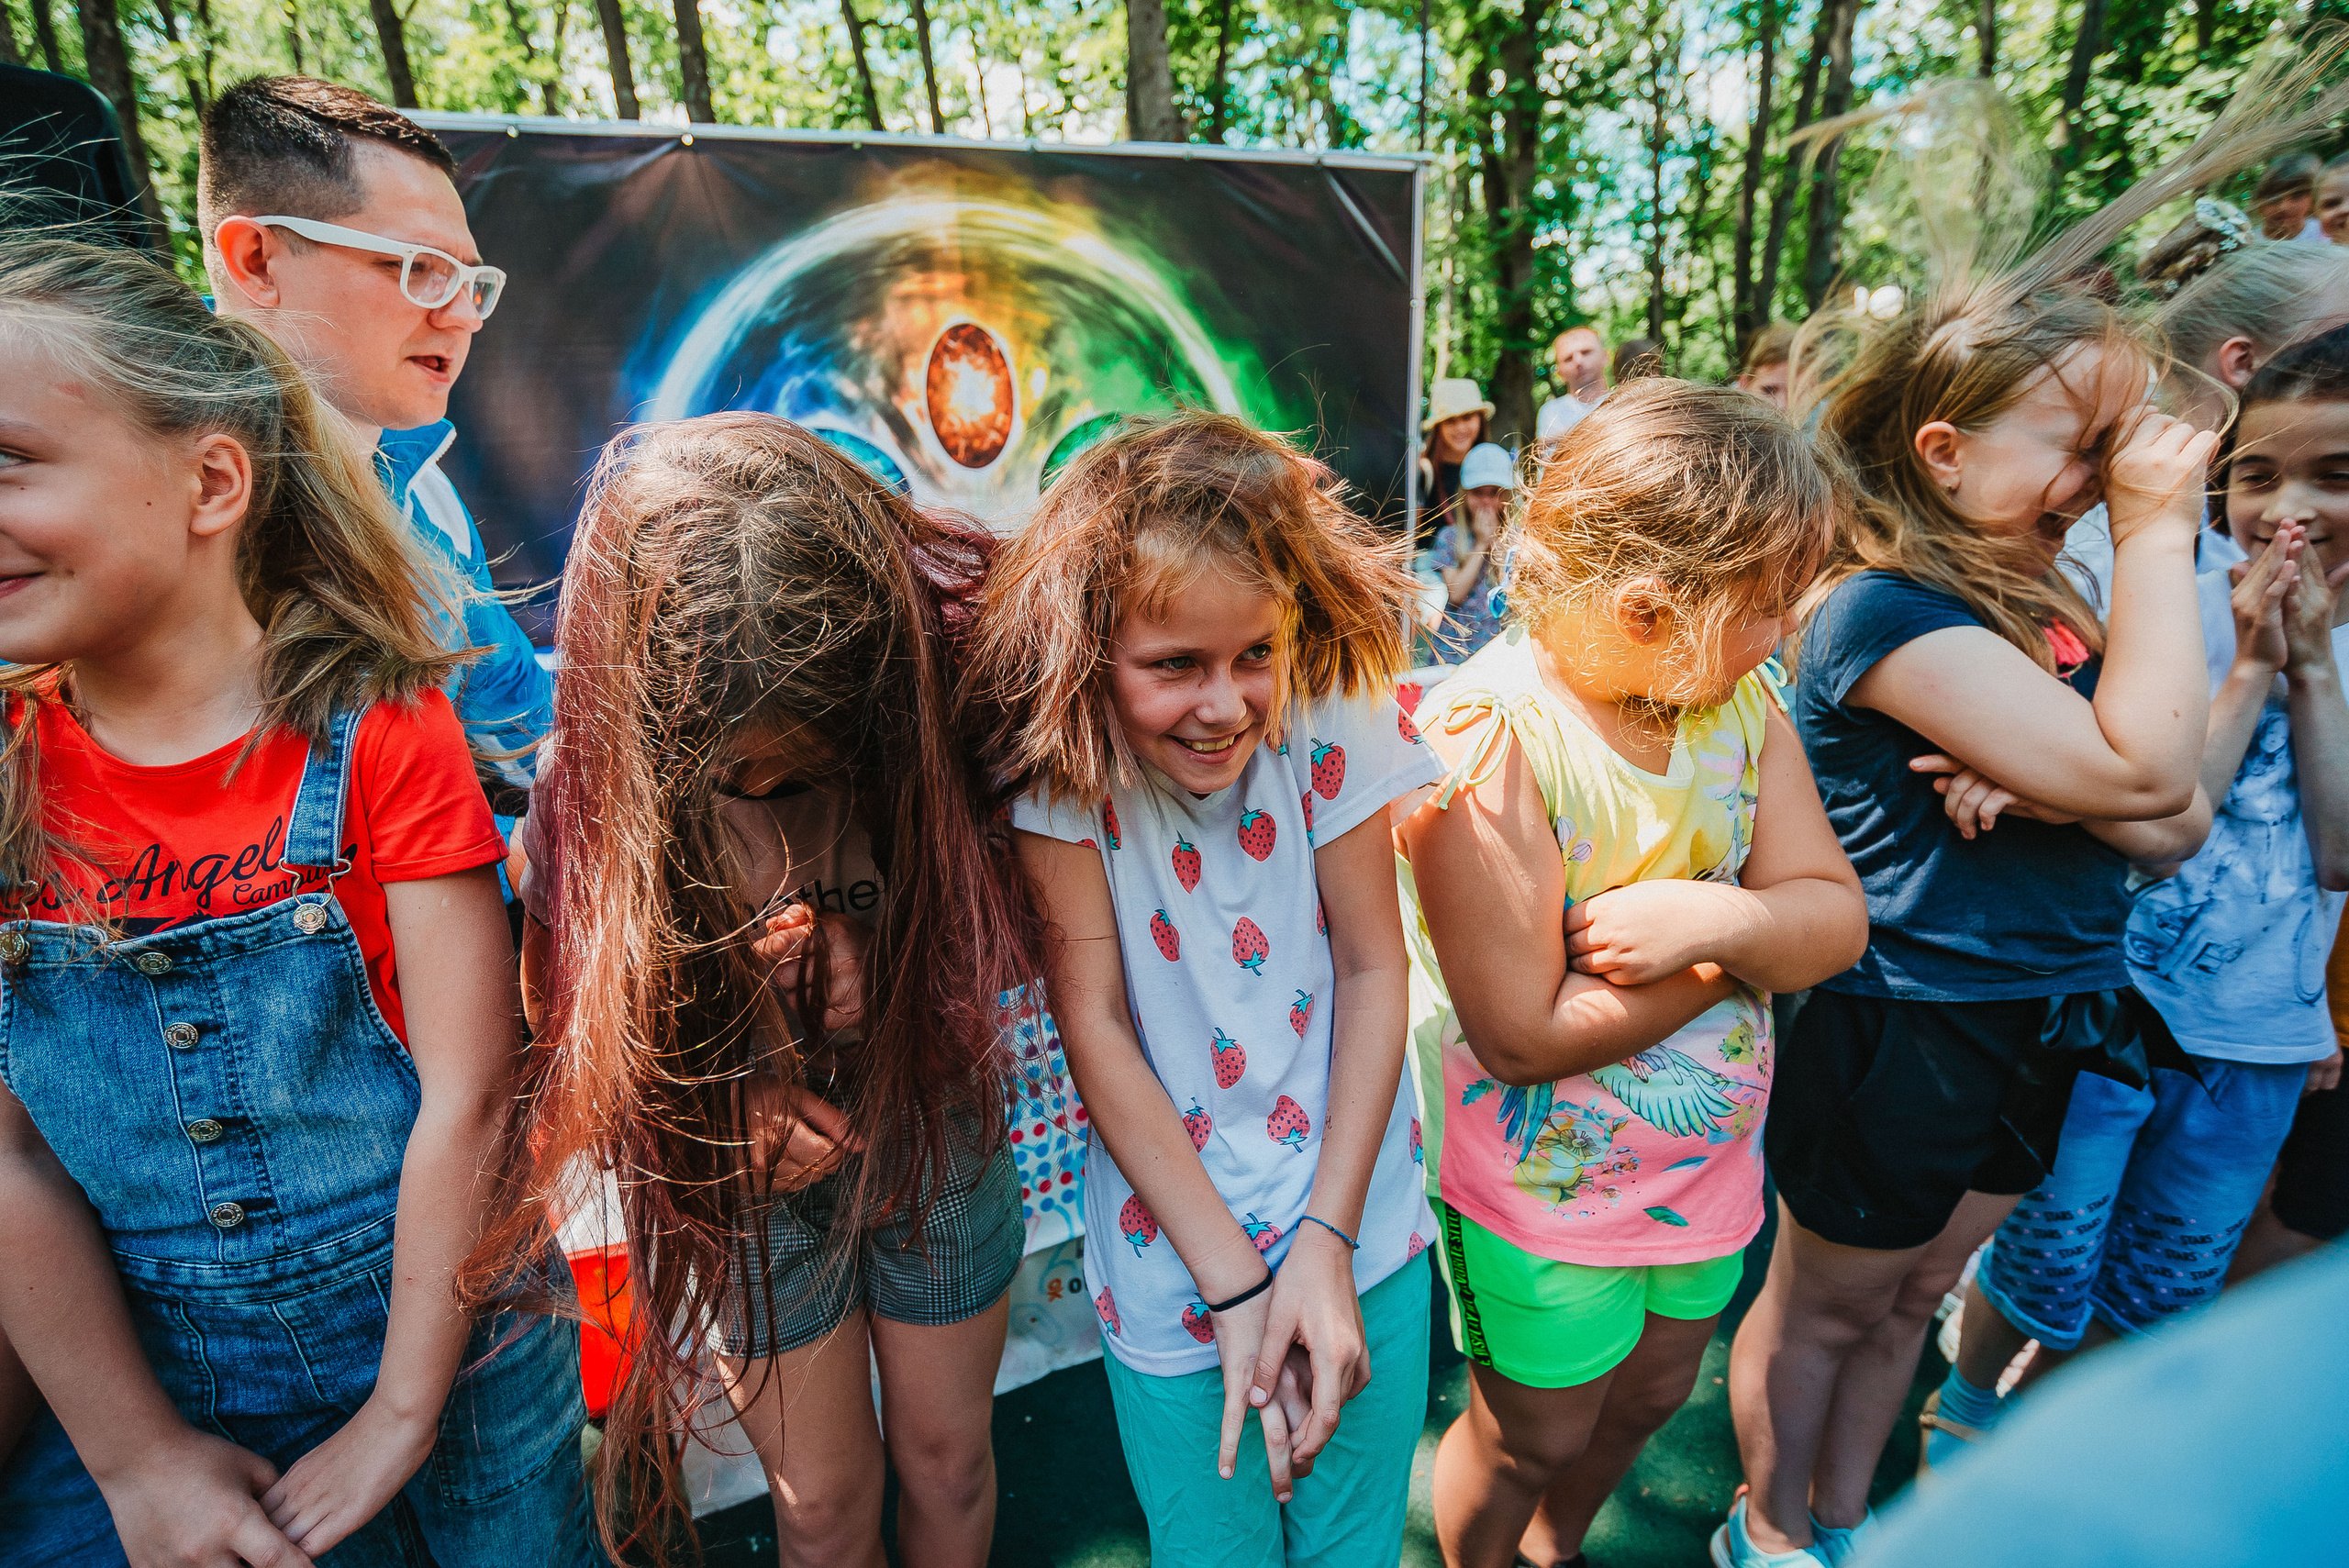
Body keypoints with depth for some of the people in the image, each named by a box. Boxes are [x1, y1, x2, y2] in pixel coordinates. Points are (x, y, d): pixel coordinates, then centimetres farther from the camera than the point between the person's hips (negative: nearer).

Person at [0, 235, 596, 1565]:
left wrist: (401, 1418, -12)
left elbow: (468, 1094, -17)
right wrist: (137, 1454, -5)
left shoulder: (382, 731, -17)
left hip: (445, 1337, -2)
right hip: (146, 1374, 3)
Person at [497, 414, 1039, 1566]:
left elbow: (1011, 943, -8)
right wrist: (719, 1103, -23)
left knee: (947, 1461, 23)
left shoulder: (937, 696, -23)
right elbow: (564, 1007, -7)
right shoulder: (595, 776, -23)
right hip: (750, 1173, 0)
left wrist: (893, 973, -27)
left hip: (933, 1134, 1)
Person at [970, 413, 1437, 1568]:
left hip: (1361, 1230, 2)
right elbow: (1094, 1021, -14)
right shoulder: (1064, 761, -17)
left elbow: (1372, 968, -7)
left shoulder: (1329, 720, -14)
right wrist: (1233, 1284, -13)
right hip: (1174, 1255, -1)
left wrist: (1327, 1239, -10)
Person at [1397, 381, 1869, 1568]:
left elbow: (1836, 915, -7)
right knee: (1532, 1436, 18)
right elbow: (1524, 1033, -30)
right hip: (1541, 1190, -7)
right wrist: (1754, 934, -21)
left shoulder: (1736, 697, -6)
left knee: (1648, 1399, 28)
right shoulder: (1485, 737, -30)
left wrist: (1722, 916, -30)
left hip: (1707, 1161, 7)